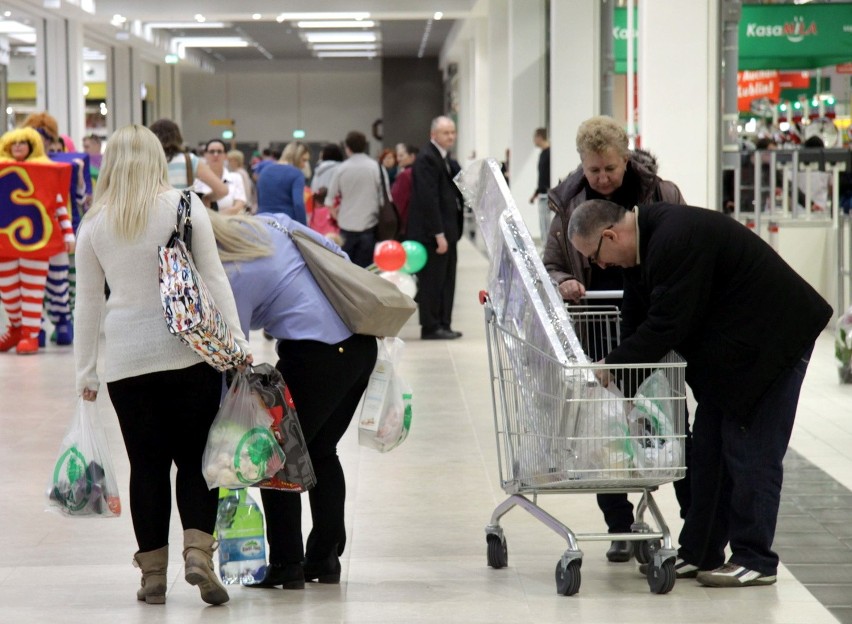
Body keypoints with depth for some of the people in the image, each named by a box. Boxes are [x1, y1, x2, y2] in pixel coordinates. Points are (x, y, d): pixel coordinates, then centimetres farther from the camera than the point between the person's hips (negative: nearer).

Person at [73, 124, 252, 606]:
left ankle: (154, 574, 9)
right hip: (188, 349, -1)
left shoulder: (95, 223, 6)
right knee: (194, 457, 7)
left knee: (147, 464, 7)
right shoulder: (184, 205, 0)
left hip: (126, 358, 2)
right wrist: (236, 342, -4)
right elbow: (214, 279, -4)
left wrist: (87, 371, 15)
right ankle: (198, 553, -9)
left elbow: (89, 303, 9)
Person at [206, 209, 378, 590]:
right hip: (360, 342, 8)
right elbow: (337, 256, 13)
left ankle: (286, 566, 10)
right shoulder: (268, 223, 9)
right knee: (321, 451, 19)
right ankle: (325, 560, 24)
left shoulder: (230, 280, -11)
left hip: (315, 354, -8)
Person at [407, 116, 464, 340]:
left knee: (446, 281, 11)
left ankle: (443, 325, 16)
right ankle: (431, 328, 2)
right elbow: (428, 198, -19)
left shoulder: (444, 158, 17)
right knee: (432, 281, -3)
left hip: (445, 230, 9)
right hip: (431, 232, -9)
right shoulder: (426, 159, -14)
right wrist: (439, 234, -21)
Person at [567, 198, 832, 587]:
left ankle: (755, 561, 1)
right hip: (728, 348, 10)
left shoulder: (676, 239, -28)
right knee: (710, 449, 10)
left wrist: (613, 365, -18)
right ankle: (700, 553, 15)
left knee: (751, 452, -6)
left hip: (773, 340, -10)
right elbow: (638, 321, 10)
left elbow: (666, 326, -28)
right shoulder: (646, 241, 4)